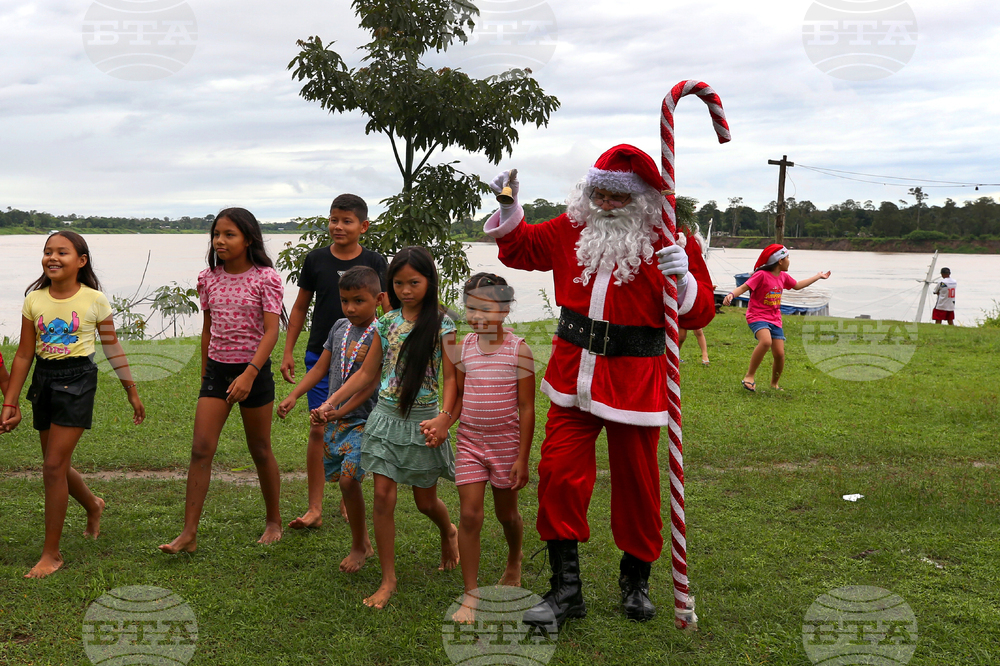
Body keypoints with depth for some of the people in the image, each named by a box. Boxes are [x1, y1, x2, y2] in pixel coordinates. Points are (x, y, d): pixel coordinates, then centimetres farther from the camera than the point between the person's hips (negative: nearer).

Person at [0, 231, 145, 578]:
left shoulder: (94, 300, -6)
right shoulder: (34, 300, 2)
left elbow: (112, 348, 3)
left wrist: (132, 391, 7)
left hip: (77, 380, -4)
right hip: (43, 380, 5)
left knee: (54, 466, -8)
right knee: (57, 464, 13)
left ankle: (51, 552, 3)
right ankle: (93, 505, 45)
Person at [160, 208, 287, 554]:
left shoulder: (265, 278, -10)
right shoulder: (209, 279, 5)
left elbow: (271, 330, -16)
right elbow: (208, 329, 15)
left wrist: (249, 374, -26)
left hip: (254, 371, -4)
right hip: (216, 369, 4)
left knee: (260, 450, 9)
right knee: (201, 449, -4)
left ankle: (273, 520, 28)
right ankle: (189, 533, -1)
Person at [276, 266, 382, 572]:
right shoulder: (340, 327, 8)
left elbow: (372, 382, -17)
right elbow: (320, 368, 11)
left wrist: (342, 409, -23)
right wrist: (293, 396, 1)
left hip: (362, 420, -7)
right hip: (335, 419, 7)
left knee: (348, 479, -15)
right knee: (344, 480, 12)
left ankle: (358, 547, 4)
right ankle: (364, 541, 28)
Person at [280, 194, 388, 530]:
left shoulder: (374, 262, 0)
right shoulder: (316, 260, 3)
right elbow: (300, 307, 10)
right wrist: (288, 352, 6)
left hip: (360, 358, 0)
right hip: (320, 355, 0)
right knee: (319, 429, -5)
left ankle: (349, 501, 22)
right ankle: (314, 508, 0)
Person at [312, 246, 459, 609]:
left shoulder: (442, 324, -8)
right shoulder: (387, 322, 3)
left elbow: (450, 377, -10)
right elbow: (366, 373, 10)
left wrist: (444, 416, -25)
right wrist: (330, 402, 4)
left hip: (422, 419, -3)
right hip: (385, 415, 3)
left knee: (425, 500, 10)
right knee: (383, 496, -3)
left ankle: (448, 533, 46)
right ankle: (388, 579, 9)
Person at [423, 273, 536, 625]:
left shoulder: (518, 350, -12)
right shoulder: (464, 347, -1)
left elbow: (526, 407, -10)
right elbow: (459, 397, 9)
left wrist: (522, 458, -11)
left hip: (506, 443, -2)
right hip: (469, 442, 2)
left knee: (506, 513, 15)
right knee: (470, 515, -4)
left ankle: (514, 561, 47)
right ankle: (470, 595, 6)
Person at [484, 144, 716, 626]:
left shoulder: (669, 240, -5)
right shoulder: (572, 229, 6)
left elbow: (698, 314, -6)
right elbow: (521, 249, 22)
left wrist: (684, 281, -26)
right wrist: (509, 209, 7)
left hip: (634, 382, -3)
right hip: (573, 378, 3)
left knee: (635, 483, 8)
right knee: (558, 475, -2)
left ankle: (636, 581, 30)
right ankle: (565, 589, 10)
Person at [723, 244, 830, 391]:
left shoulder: (783, 276, 10)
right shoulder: (762, 275, -14)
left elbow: (797, 285, 29)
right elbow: (743, 287, -21)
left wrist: (818, 276, 39)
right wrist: (731, 295, -42)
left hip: (775, 320, 7)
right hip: (757, 317, -7)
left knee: (780, 354, -1)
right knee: (766, 341, -35)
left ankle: (774, 384, 25)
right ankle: (749, 376, -23)